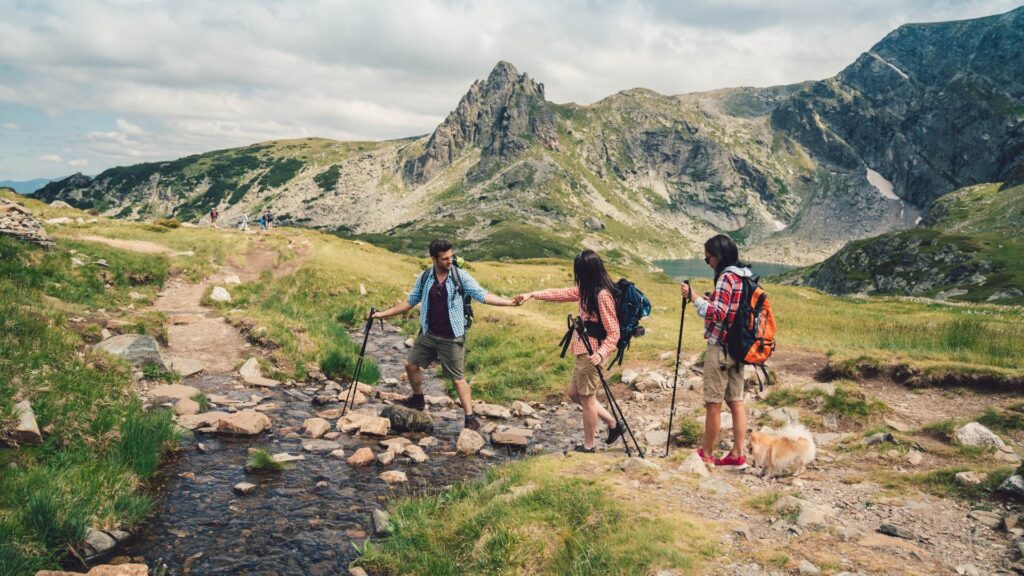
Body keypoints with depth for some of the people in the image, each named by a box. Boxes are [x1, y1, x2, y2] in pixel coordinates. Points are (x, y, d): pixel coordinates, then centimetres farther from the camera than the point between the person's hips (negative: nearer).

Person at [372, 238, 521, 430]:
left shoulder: (460, 276, -12)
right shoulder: (424, 277, -1)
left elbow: (482, 295, -17)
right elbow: (411, 301, 10)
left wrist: (509, 302, -30)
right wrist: (384, 314, 9)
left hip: (451, 338, -4)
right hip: (428, 334, 5)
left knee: (457, 378, -1)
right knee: (411, 365, 14)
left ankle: (471, 419, 7)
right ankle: (418, 399, 39)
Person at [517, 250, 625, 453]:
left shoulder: (602, 294, -20)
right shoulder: (588, 290, 8)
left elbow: (613, 333, -20)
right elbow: (563, 293, 20)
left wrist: (601, 354, -33)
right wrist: (533, 295, 20)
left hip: (590, 354, -10)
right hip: (582, 351, 10)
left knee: (587, 399, 3)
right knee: (575, 394, 19)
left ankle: (588, 446, 18)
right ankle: (613, 423, 26)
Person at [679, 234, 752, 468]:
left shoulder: (726, 277, -16)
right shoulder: (746, 276, 12)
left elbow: (717, 314, -23)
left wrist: (694, 299, -19)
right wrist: (712, 300, 15)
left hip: (720, 347, -9)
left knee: (713, 403, 0)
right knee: (736, 401, 9)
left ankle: (706, 454, 10)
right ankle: (737, 455, 11)